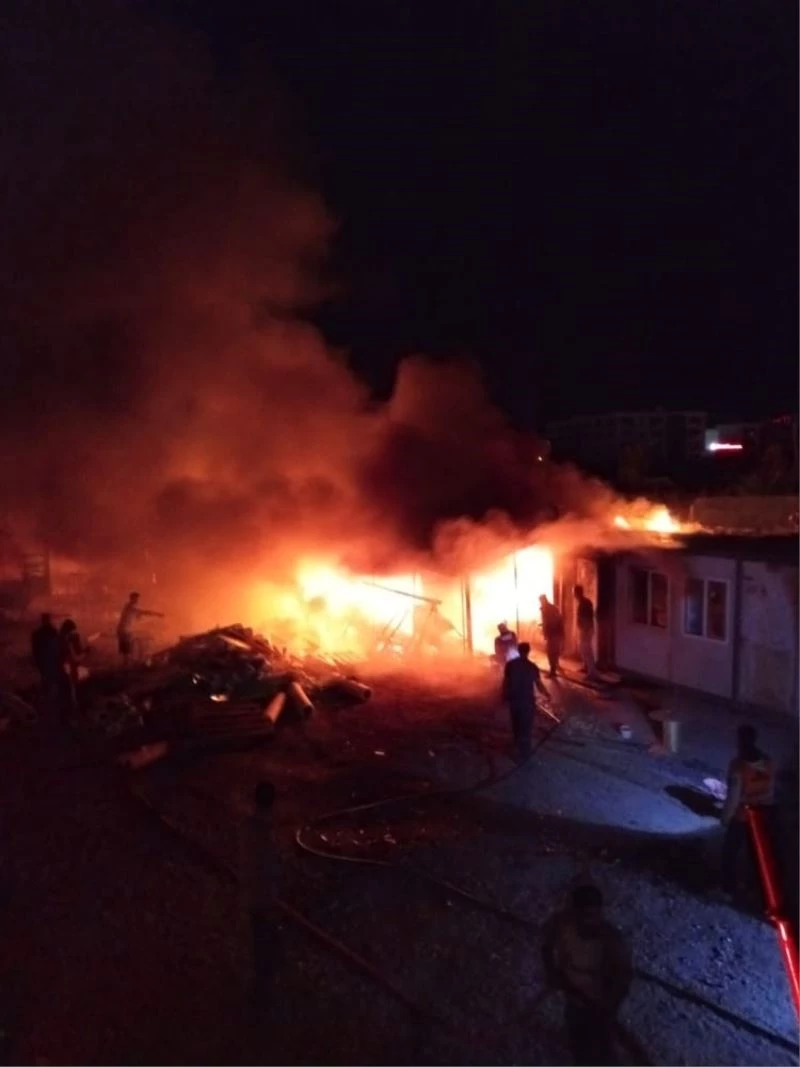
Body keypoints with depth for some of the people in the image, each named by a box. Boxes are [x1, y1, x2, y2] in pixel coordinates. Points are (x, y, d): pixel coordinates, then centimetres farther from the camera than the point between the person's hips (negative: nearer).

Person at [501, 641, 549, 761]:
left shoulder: (510, 664, -6)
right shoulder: (532, 667, -12)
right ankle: (524, 752, 18)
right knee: (526, 727, 11)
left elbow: (505, 682, -1)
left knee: (516, 724, 22)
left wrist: (505, 696, 13)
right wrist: (546, 694, 10)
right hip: (527, 701, -3)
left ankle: (517, 746, 38)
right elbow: (539, 685, -8)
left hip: (513, 699, 3)